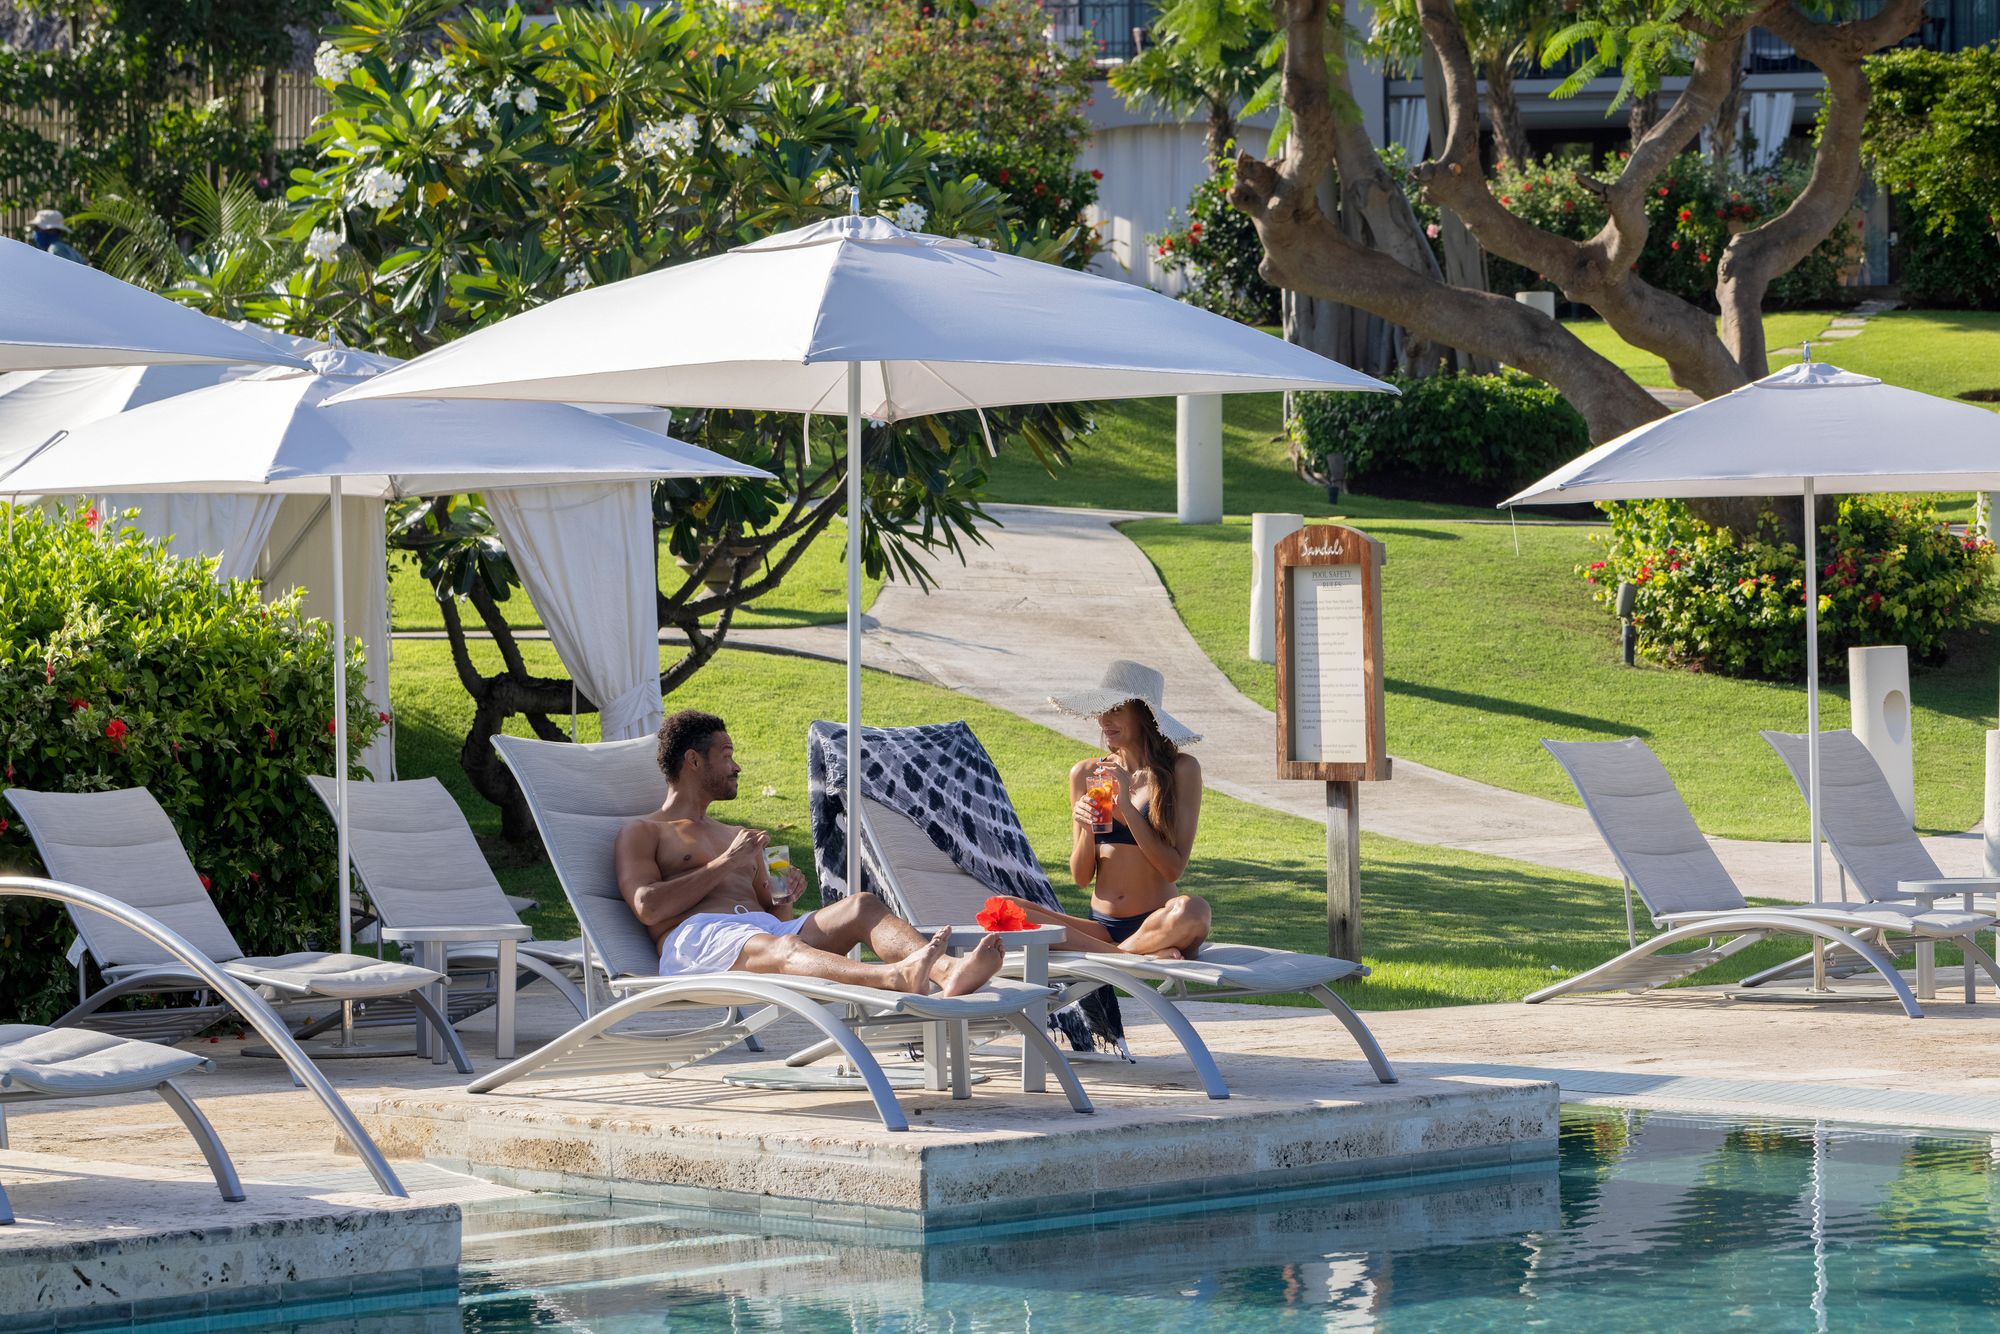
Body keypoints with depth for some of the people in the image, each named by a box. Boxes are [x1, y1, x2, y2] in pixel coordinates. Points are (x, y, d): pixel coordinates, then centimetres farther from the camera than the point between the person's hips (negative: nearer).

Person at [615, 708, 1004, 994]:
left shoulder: (737, 839, 37)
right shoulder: (641, 834, 17)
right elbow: (648, 907, -3)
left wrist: (782, 901, 7)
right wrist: (726, 863, -1)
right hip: (695, 936, -6)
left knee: (861, 906, -22)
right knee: (781, 947, -40)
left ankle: (949, 972, -53)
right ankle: (898, 978, -71)